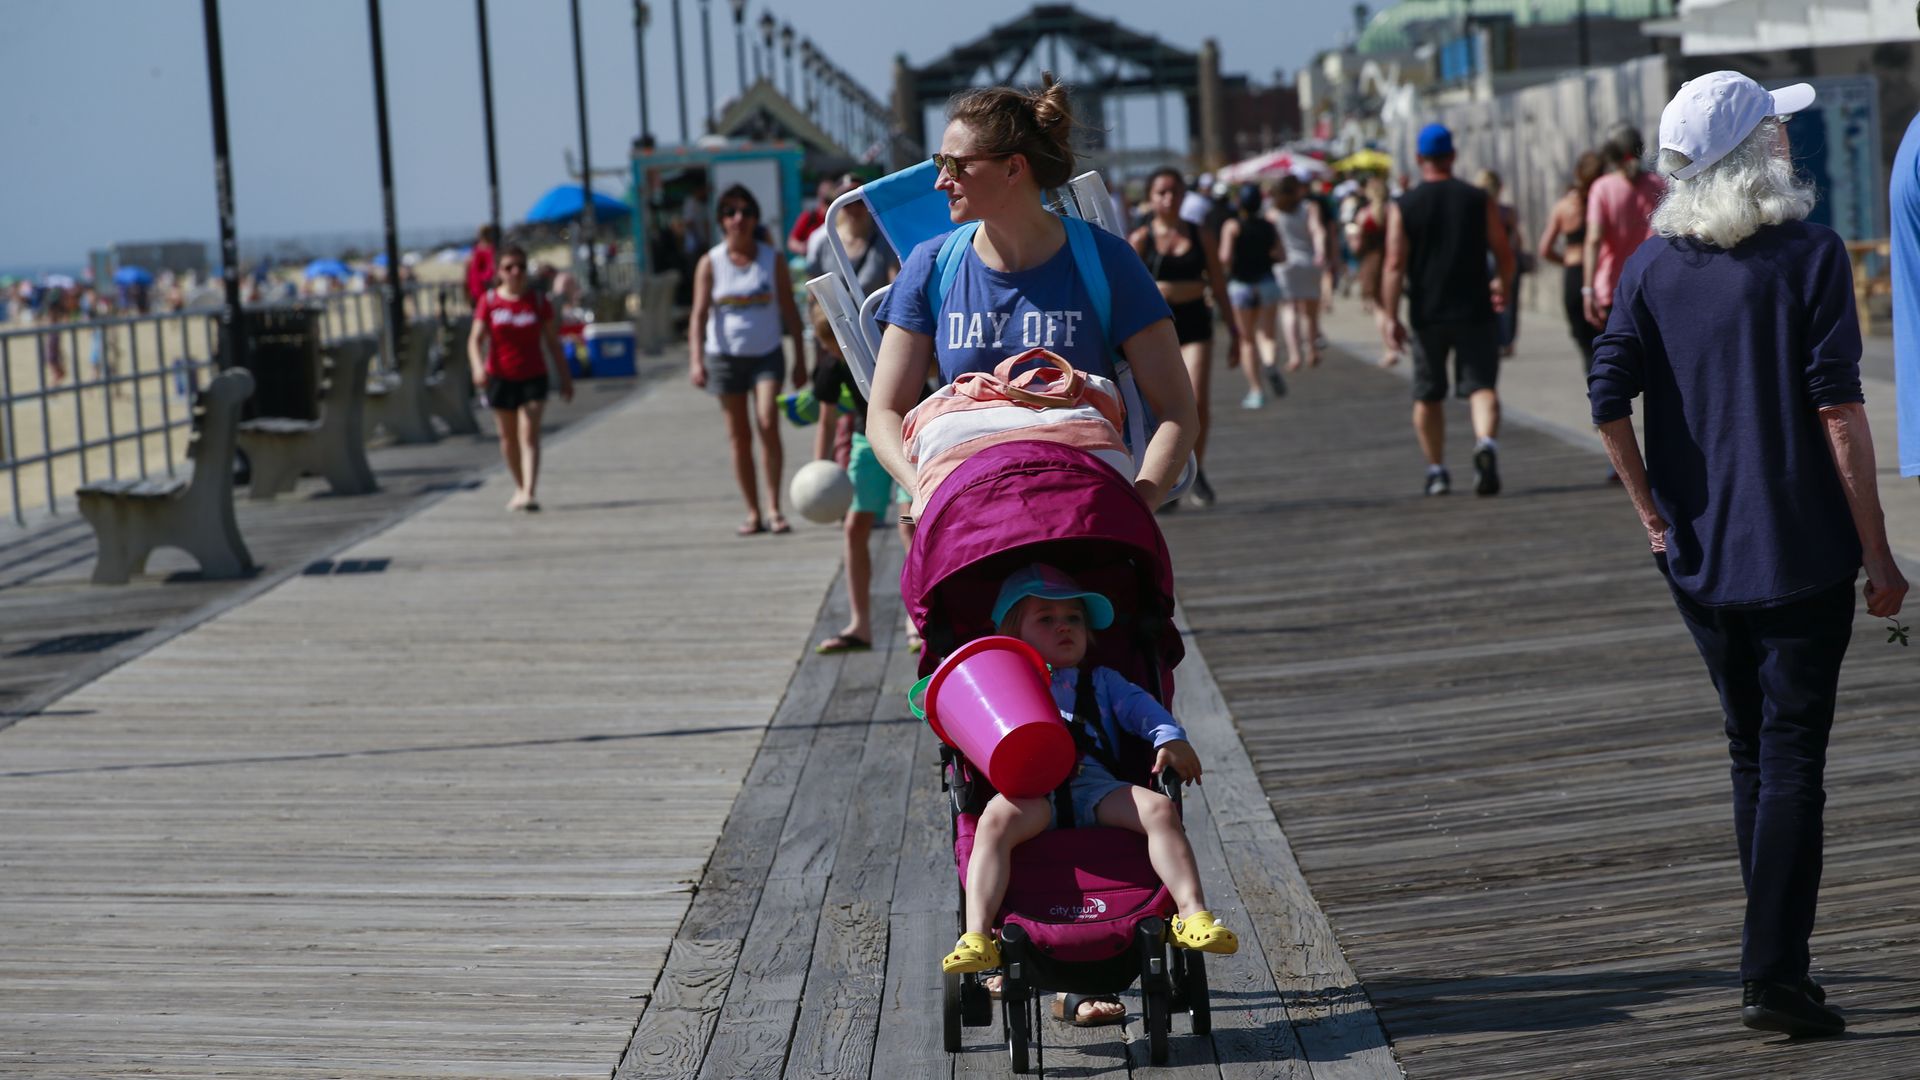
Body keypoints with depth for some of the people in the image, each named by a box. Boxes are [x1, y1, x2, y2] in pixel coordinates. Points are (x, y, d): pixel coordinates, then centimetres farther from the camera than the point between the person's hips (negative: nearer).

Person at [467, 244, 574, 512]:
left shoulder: (538, 300, -2)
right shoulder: (489, 301, -2)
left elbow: (552, 340, 4)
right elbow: (476, 339, -6)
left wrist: (564, 377, 4)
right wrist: (478, 367, -25)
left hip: (533, 377, -2)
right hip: (500, 377, 2)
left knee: (529, 435, -14)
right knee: (508, 437, 12)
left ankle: (529, 493, -22)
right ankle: (520, 487, 30)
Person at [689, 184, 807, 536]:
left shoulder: (773, 259, 1)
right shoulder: (710, 263, -1)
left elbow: (789, 311, 5)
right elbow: (699, 313, -7)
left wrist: (800, 360, 2)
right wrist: (696, 359, -19)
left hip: (766, 353, -1)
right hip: (725, 356, 1)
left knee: (768, 423, -18)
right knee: (739, 437, 4)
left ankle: (774, 507, -12)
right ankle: (753, 512, 11)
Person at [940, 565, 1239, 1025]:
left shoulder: (1102, 682, 33)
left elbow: (1141, 707, 18)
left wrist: (1170, 739, -2)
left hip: (1096, 785, 2)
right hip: (1031, 792, -2)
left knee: (1158, 809, -27)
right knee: (997, 818, -37)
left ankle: (1193, 914, -31)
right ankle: (976, 936, -46)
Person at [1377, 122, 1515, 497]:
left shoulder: (1403, 207, -1)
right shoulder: (1479, 200, 2)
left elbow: (1395, 265, -9)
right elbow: (1504, 254, 3)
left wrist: (1390, 316, -9)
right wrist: (1501, 284, 22)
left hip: (1427, 314, 0)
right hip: (1475, 310, 0)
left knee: (1428, 396, 14)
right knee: (1481, 385, -4)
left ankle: (1436, 470, 19)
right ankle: (1486, 443, -31)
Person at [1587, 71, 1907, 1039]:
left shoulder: (1652, 266, 2)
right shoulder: (1811, 255, -9)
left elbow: (1608, 397, -6)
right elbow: (1839, 412, -12)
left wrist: (1656, 515, 5)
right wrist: (1877, 555, -7)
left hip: (1699, 555, 4)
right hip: (1802, 553, -4)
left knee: (1751, 751, 16)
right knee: (1793, 760, -1)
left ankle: (1778, 953, 24)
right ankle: (1771, 972, -6)